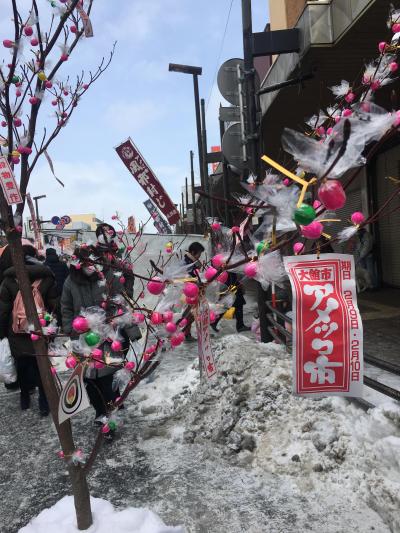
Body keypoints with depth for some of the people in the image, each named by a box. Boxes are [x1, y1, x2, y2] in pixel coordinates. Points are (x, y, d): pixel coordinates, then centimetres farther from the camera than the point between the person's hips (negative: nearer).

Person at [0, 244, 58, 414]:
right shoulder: (47, 277, -6)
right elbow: (54, 306, -4)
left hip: (17, 334, 0)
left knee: (22, 366, 18)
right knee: (41, 366, 12)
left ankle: (25, 397, 33)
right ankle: (44, 401, 16)